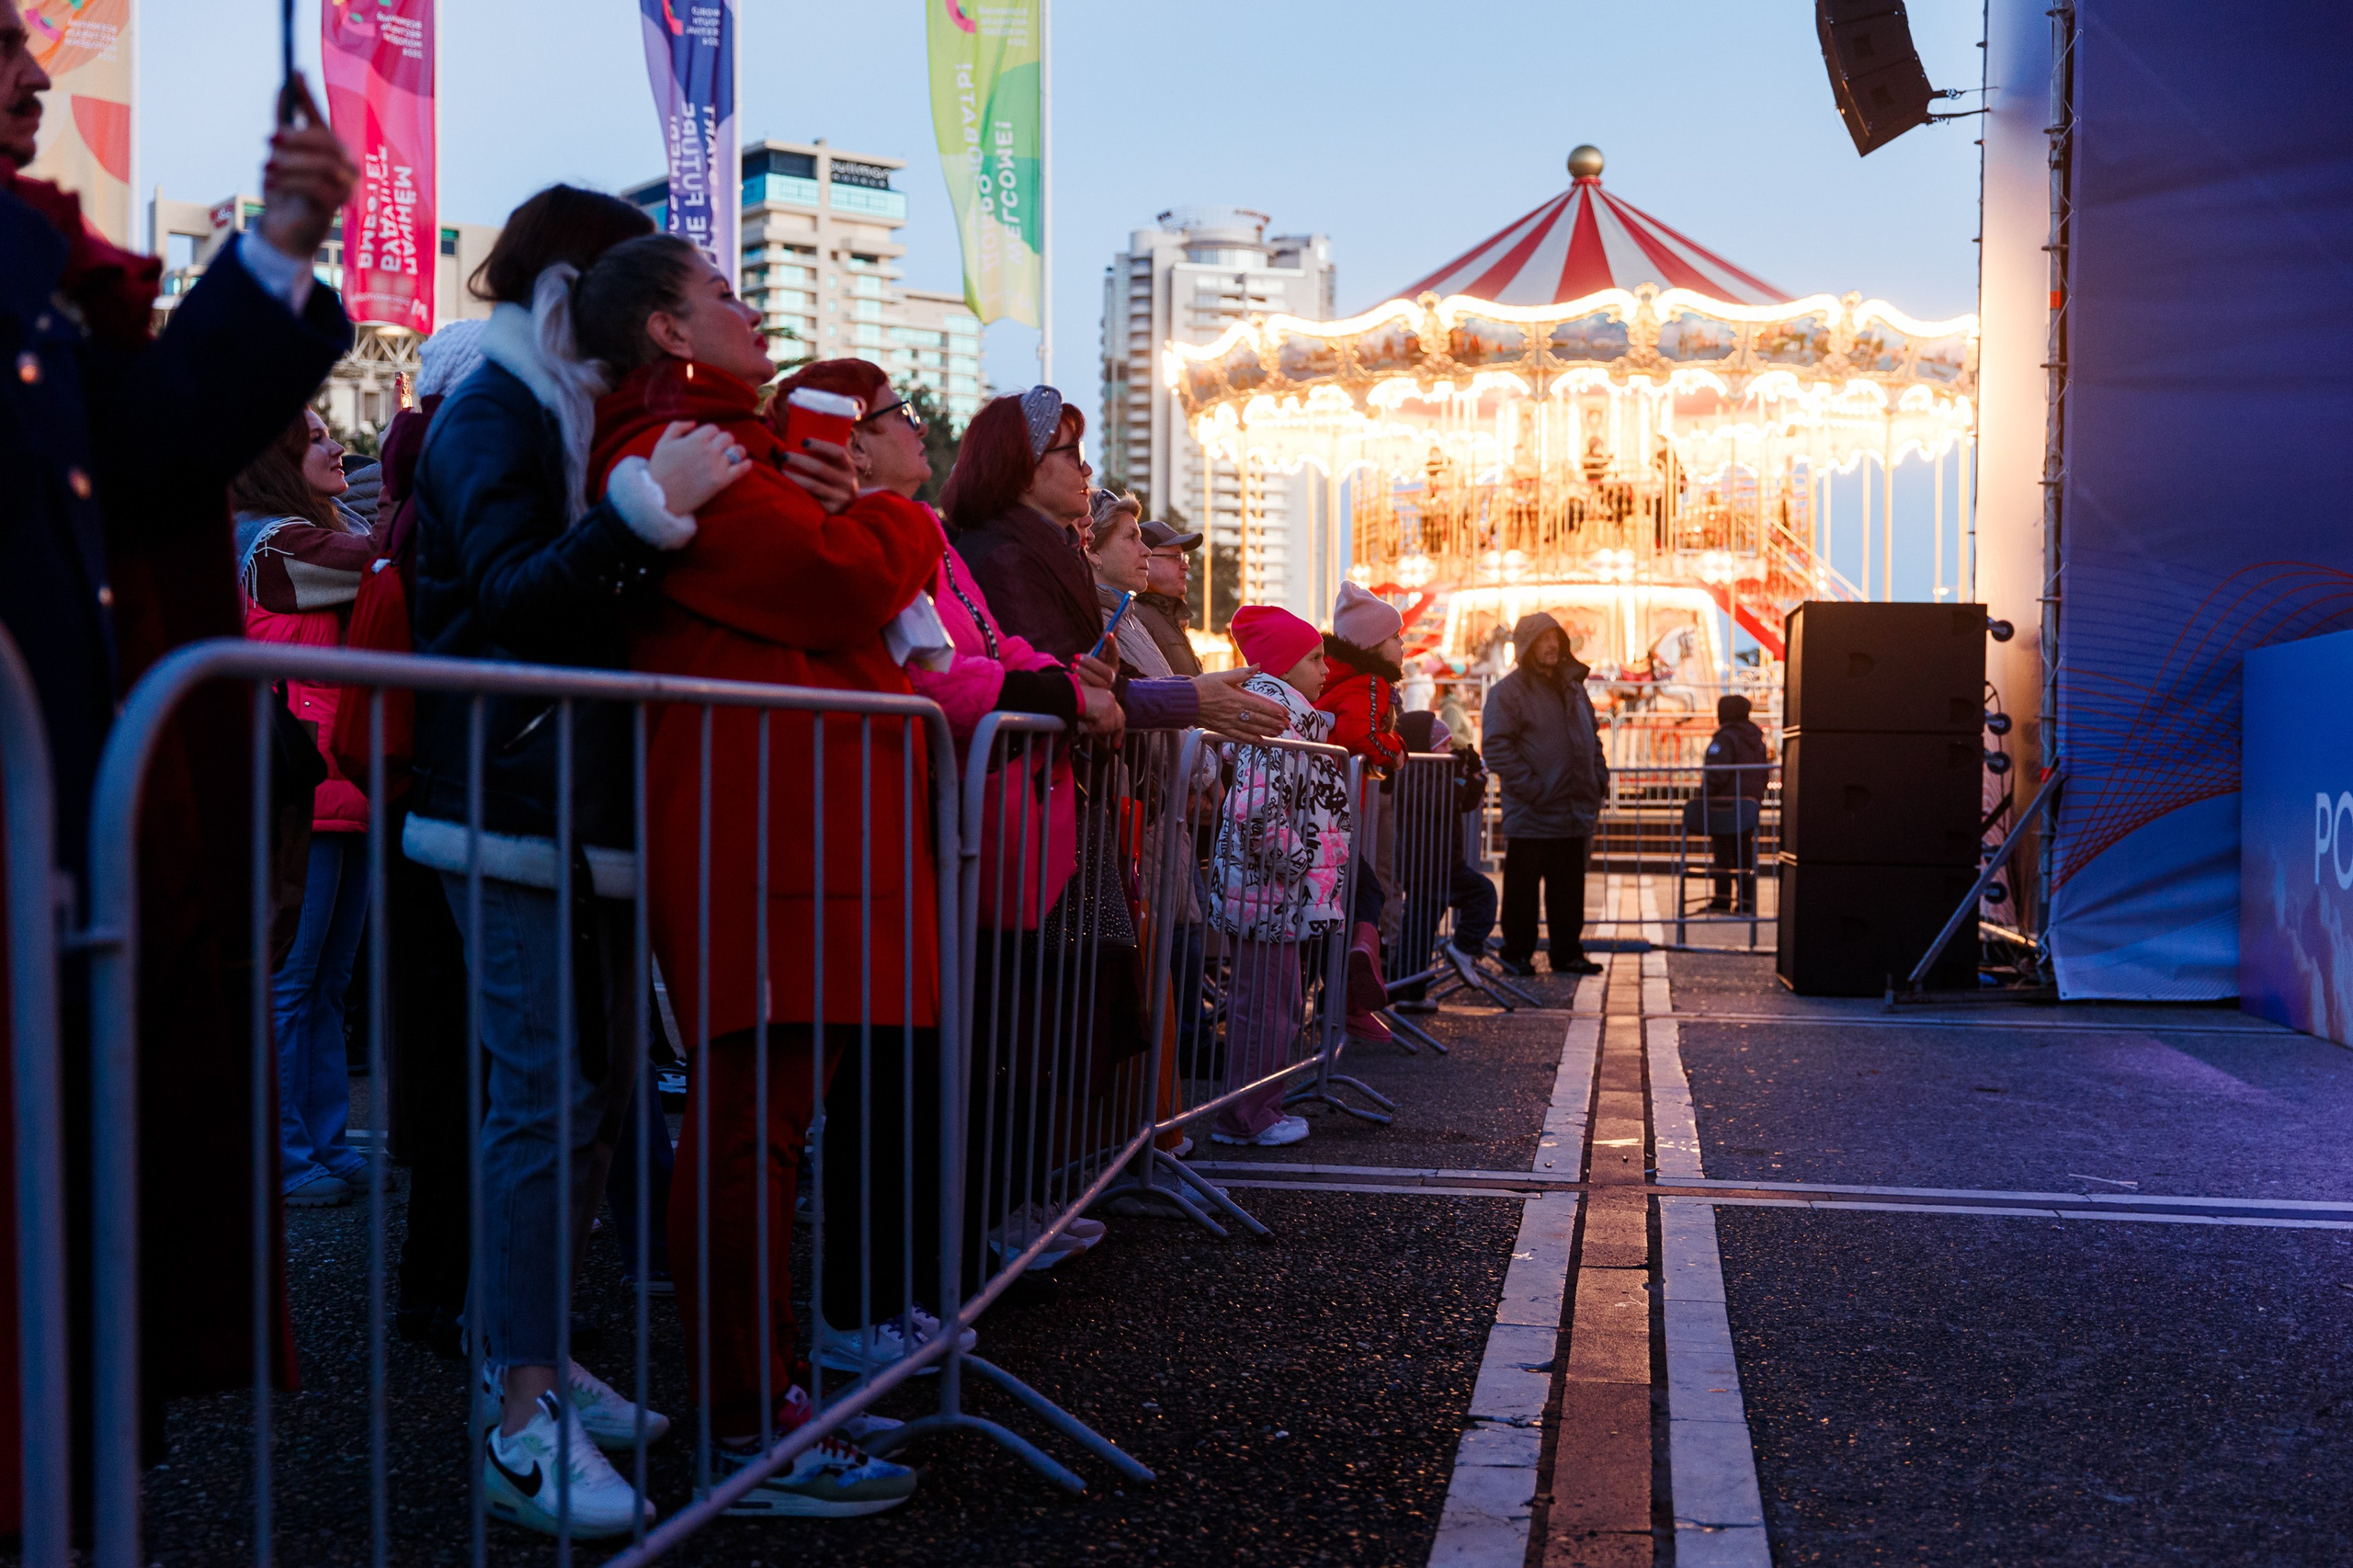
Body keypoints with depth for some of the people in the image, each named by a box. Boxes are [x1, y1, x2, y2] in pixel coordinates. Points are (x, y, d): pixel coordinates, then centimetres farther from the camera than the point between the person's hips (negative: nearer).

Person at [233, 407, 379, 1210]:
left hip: (344, 787, 9)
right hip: (299, 789, -9)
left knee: (326, 983, 14)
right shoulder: (276, 543, -10)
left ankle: (323, 1142, 22)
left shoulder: (330, 533, 18)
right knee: (288, 983, -2)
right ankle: (278, 1156, 6)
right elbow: (383, 563, -20)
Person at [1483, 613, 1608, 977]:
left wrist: (1599, 780, 9)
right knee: (1522, 889, 3)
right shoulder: (1509, 691, -8)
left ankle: (1568, 953, 20)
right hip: (1530, 817, -6)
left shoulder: (1572, 686, 15)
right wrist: (1531, 788, -19)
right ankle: (1517, 954, 12)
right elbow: (1498, 748, -15)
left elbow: (1591, 739, 23)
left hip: (1574, 815, 6)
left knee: (1569, 890, 12)